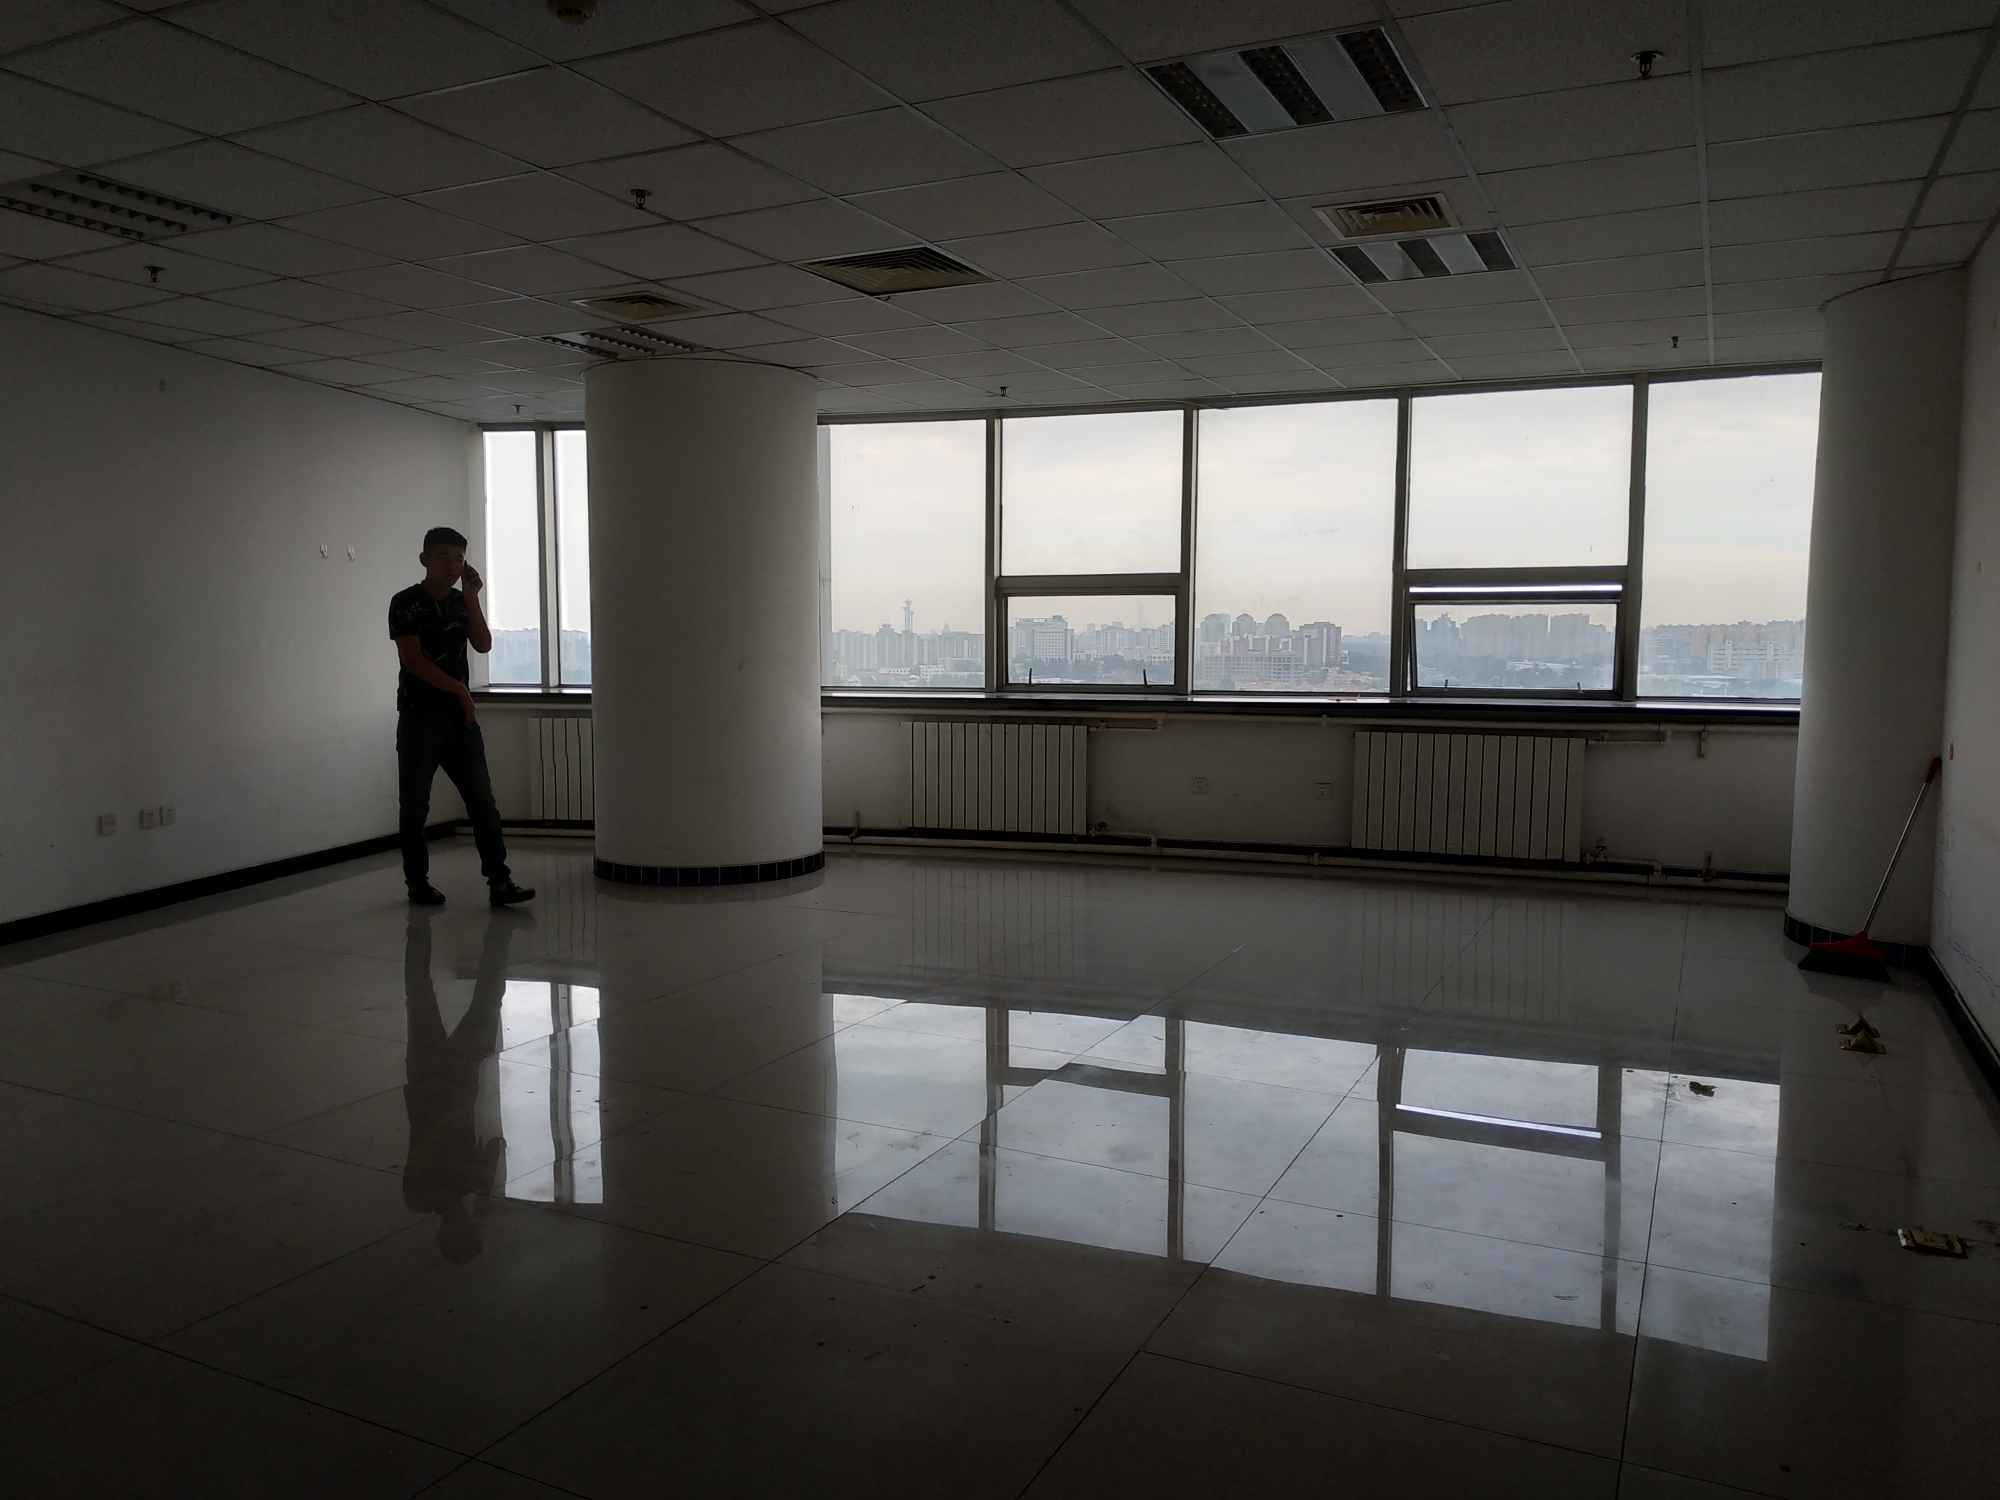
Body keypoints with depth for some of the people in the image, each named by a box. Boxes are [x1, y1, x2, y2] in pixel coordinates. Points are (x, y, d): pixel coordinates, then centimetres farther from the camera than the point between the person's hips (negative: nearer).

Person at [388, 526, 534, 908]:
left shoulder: (460, 602, 12)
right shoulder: (406, 603, -5)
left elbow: (483, 644, 0)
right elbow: (413, 661, -12)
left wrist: (471, 596, -5)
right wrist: (459, 690, -9)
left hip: (460, 716, 4)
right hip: (419, 716, -4)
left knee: (482, 799, -3)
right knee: (415, 805, 4)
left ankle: (499, 881, -5)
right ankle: (417, 883, 16)